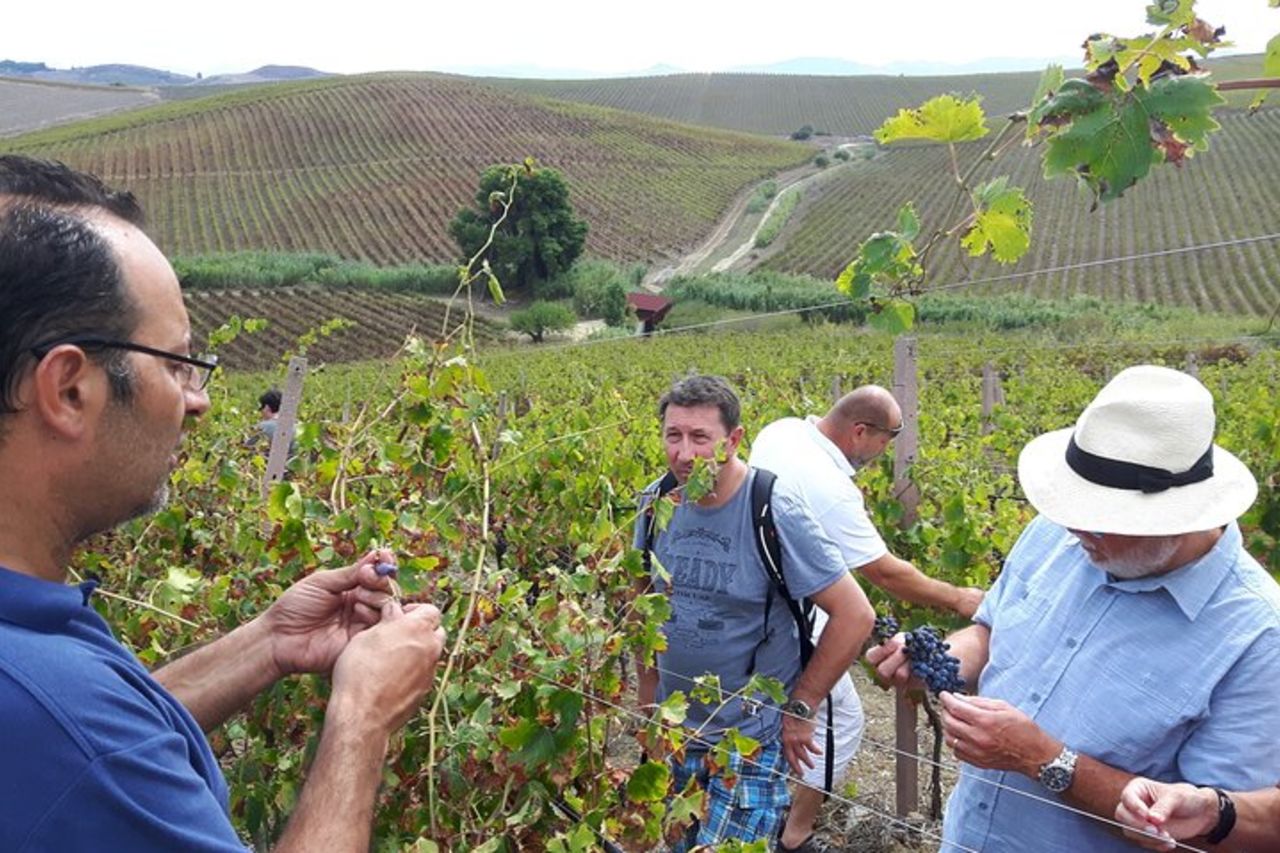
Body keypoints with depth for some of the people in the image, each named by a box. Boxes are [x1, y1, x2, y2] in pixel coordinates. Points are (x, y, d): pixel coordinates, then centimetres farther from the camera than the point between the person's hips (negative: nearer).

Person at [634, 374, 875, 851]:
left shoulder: (772, 512, -21)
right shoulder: (657, 503, -5)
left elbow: (855, 616, -18)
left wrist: (799, 709, -12)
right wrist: (648, 691, 11)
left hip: (753, 735, -5)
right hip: (672, 728, 5)